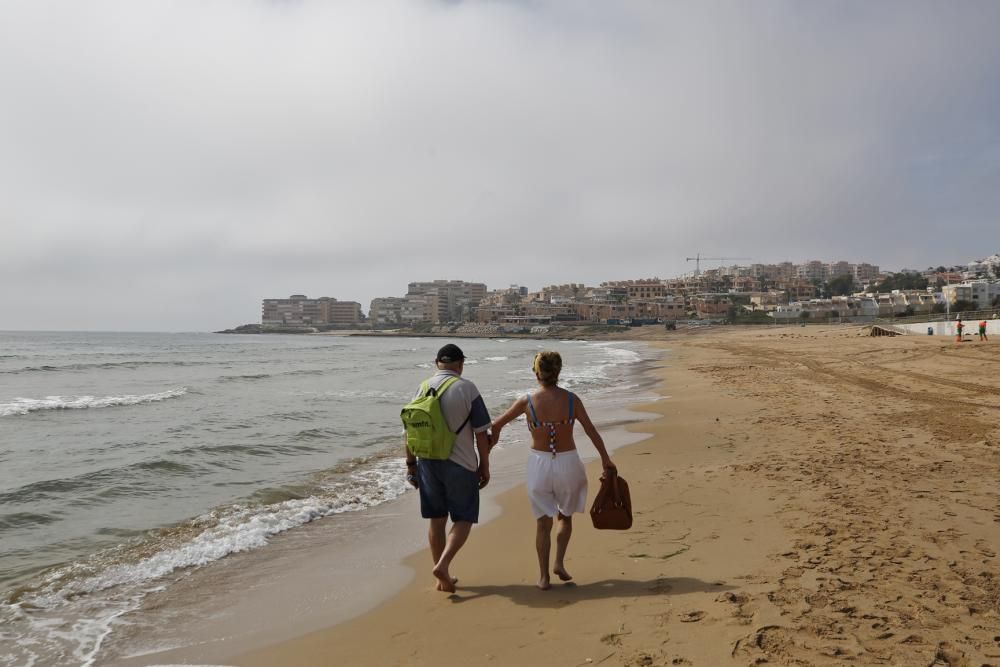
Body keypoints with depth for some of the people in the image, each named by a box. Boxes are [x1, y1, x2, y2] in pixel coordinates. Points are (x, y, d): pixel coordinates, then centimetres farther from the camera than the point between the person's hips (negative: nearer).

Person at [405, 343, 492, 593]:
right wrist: (485, 466, 2)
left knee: (437, 520, 13)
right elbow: (481, 433, -9)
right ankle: (443, 565, -10)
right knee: (463, 520, 9)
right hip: (461, 465, -4)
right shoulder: (466, 388, -11)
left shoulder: (422, 388, 2)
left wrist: (411, 464, 16)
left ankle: (443, 579, 21)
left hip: (428, 463, 5)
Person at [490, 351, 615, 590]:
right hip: (568, 463, 1)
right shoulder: (571, 399, -9)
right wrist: (606, 459, 10)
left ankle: (544, 576, 14)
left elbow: (497, 425, 1)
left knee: (543, 522, 13)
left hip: (539, 463, 0)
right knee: (565, 516, 23)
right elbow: (592, 432, -3)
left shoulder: (527, 401, -10)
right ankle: (559, 562, 10)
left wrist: (488, 446, 22)